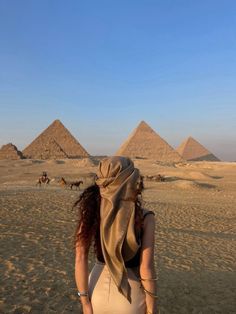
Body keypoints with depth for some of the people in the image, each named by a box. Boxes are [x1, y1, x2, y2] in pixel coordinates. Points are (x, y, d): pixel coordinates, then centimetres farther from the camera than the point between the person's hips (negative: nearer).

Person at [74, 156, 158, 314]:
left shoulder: (91, 209, -14)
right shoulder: (145, 217, -20)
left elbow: (80, 258, -14)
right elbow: (146, 269, -19)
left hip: (98, 288, 3)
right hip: (130, 295, -2)